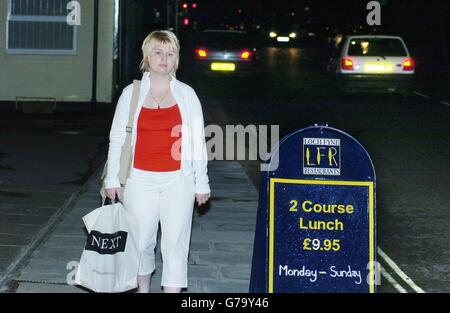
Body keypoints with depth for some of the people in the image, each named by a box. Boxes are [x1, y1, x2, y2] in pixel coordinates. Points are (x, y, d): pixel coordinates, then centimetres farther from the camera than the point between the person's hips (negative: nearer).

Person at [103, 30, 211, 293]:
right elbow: (117, 138, 8)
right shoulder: (131, 93, 4)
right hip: (140, 180, 1)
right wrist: (112, 179, 6)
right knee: (142, 242, 8)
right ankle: (143, 287, 32)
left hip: (178, 180, 0)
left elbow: (198, 140, 6)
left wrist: (202, 182, 5)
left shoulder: (186, 94, 4)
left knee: (175, 243, -3)